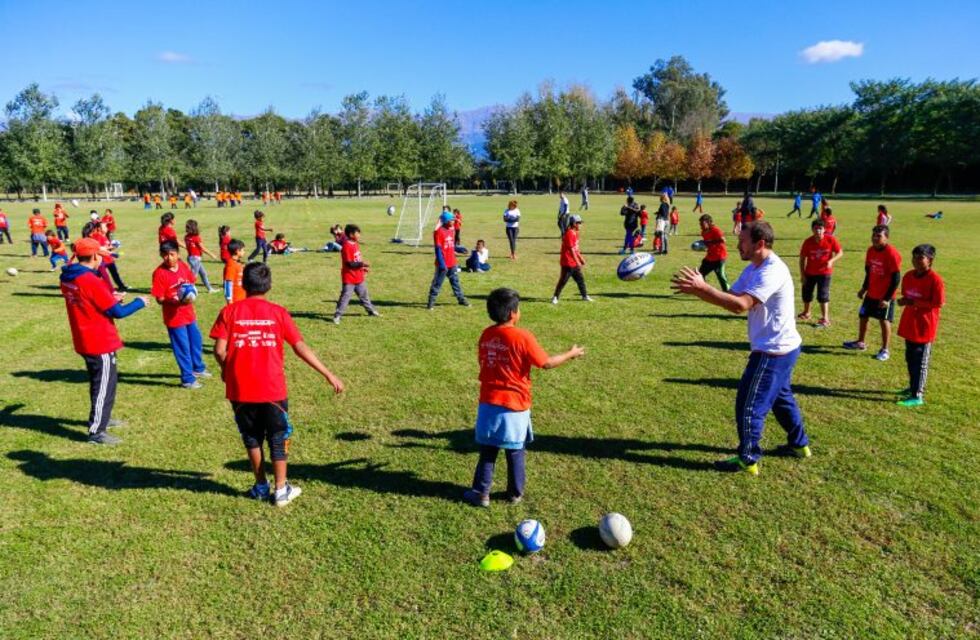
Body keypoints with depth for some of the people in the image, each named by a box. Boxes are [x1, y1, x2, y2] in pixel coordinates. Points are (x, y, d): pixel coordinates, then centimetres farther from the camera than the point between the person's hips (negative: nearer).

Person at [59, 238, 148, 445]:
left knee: (99, 382, 25)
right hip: (100, 342, -9)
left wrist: (110, 298, 12)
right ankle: (96, 432, 8)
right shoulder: (92, 282, -23)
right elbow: (117, 312, -18)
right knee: (105, 385, 2)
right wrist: (139, 302, -4)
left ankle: (100, 417, 40)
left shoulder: (67, 279, 3)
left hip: (85, 341, 9)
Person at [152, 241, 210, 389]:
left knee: (196, 342, 22)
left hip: (189, 313, 6)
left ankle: (198, 368, 44)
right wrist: (176, 301, -32)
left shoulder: (183, 266, -3)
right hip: (174, 317, -6)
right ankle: (188, 379, 19)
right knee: (183, 348, 4)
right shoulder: (159, 273, -18)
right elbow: (160, 299, -16)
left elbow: (191, 284, 11)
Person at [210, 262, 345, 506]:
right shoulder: (278, 313, -5)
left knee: (252, 438, 19)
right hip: (272, 389, -1)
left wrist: (227, 370, 15)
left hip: (240, 389, 1)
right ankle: (281, 490, 21)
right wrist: (329, 375, -2)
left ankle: (261, 487, 30)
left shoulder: (229, 312, -3)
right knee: (278, 438, 14)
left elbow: (219, 350, -8)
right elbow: (301, 348, -7)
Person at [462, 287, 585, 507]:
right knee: (515, 452, 13)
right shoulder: (523, 337, -16)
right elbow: (546, 363, -10)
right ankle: (515, 494, 26)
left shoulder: (486, 335, 0)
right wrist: (571, 354, 4)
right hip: (515, 406, -3)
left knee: (487, 451, 13)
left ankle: (480, 493, 17)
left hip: (488, 403, 4)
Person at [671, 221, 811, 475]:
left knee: (748, 404, -2)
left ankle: (747, 459, 11)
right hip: (781, 348, 10)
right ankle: (799, 444, 43)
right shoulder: (754, 268, 8)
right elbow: (731, 297, 1)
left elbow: (740, 304, -35)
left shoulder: (772, 271, -25)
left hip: (774, 351, -10)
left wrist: (703, 288, -35)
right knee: (781, 397, 26)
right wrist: (698, 289, -14)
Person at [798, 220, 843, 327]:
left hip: (824, 272, -3)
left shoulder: (831, 240, -15)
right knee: (806, 293, 15)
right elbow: (802, 258, -5)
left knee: (823, 295, -7)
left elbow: (840, 252, -5)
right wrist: (802, 274, -5)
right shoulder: (808, 242, -13)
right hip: (810, 273, 3)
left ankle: (825, 319, 1)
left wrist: (831, 261, -24)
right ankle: (806, 313, 39)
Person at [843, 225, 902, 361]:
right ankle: (860, 342, 33)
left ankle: (885, 350, 13)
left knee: (884, 321, 1)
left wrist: (887, 298, -18)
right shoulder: (871, 250, 2)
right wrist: (864, 288, 16)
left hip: (885, 296, -7)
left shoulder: (892, 254, -20)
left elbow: (896, 279, -18)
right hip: (871, 294, 7)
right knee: (863, 316, 15)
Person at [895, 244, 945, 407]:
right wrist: (903, 301, -5)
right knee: (910, 359, 17)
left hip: (924, 327, -7)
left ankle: (918, 396, 4)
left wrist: (915, 303, -22)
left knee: (920, 362, -2)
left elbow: (938, 303, -17)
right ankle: (913, 387, 33)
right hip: (909, 325, 7)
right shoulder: (908, 276, 5)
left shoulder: (935, 280, -16)